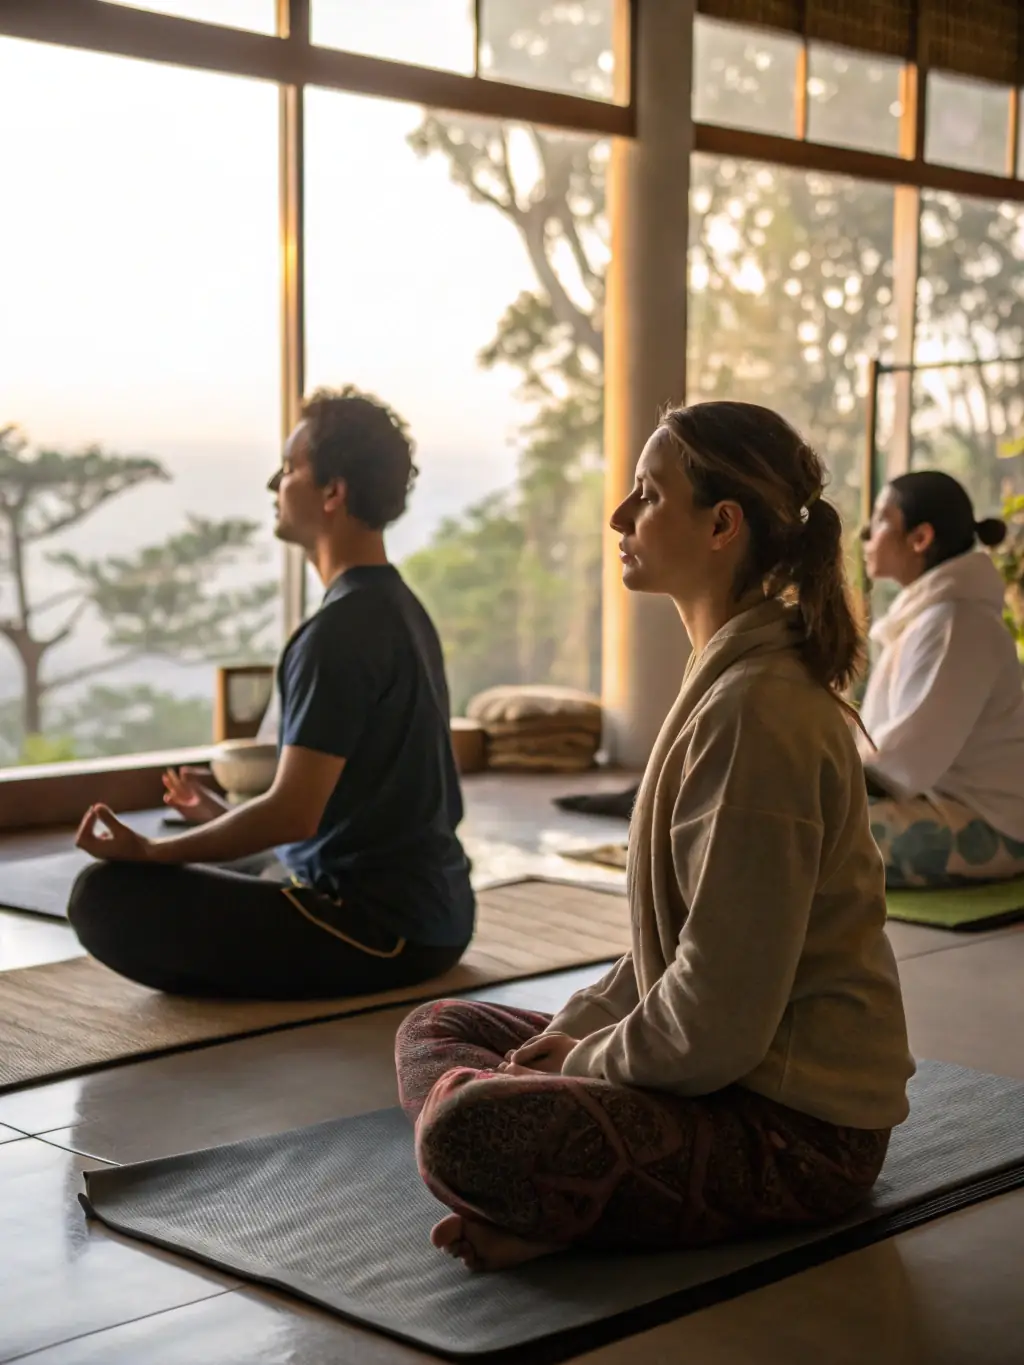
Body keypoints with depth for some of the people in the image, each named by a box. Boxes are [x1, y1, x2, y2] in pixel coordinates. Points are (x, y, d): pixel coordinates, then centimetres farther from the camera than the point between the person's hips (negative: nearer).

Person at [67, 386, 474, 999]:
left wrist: (150, 851, -10)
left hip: (379, 928, -10)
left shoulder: (339, 631, -18)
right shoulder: (400, 609, 12)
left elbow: (294, 813, -21)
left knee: (107, 896, -17)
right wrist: (226, 815, 26)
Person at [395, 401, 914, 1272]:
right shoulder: (728, 678, 10)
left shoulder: (756, 711, -23)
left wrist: (581, 1064, -9)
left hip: (797, 1132, -11)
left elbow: (719, 1015, -24)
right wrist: (574, 1033, 5)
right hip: (743, 1067, 11)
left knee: (463, 1129, -30)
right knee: (437, 1028, 13)